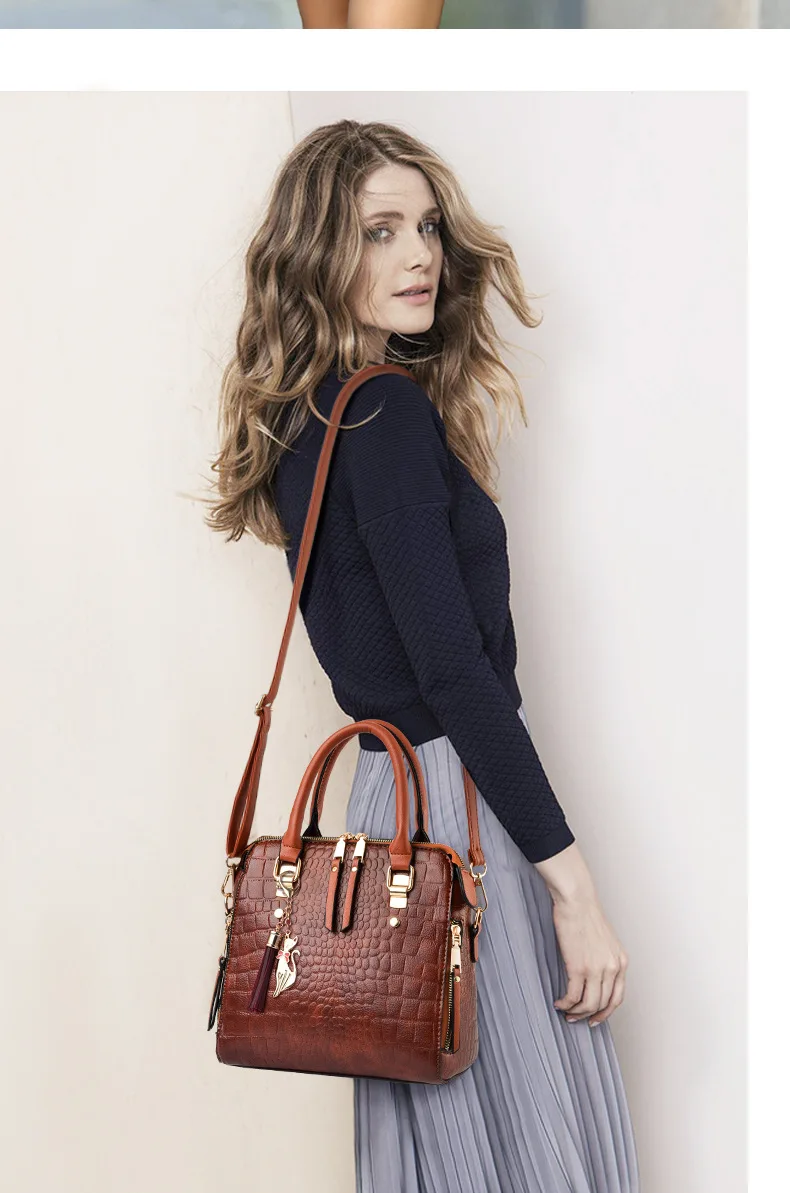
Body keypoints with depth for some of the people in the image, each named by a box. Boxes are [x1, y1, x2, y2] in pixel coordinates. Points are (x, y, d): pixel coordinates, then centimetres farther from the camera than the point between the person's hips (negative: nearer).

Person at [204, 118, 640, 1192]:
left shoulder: (308, 420, 12)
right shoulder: (392, 414, -16)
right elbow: (451, 669, -21)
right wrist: (571, 880, -19)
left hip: (386, 789, 9)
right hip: (462, 805, -9)